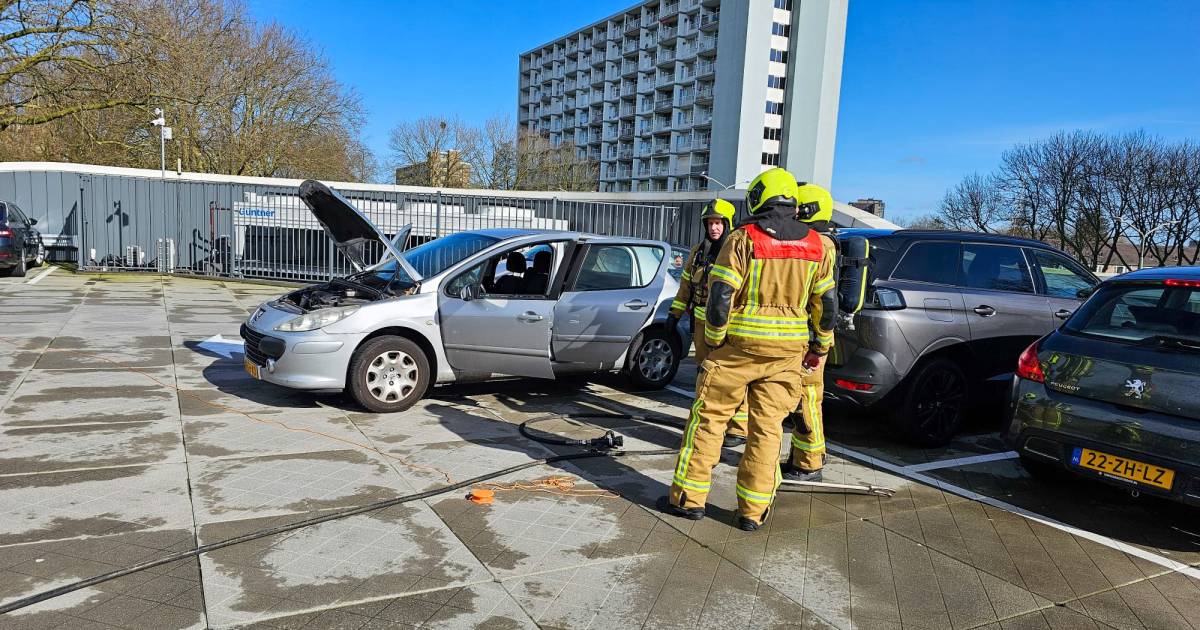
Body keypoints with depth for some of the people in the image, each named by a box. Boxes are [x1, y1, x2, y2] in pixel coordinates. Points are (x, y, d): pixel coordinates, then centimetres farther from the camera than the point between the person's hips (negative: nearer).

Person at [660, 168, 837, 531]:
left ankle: (689, 497, 12)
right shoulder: (814, 245, 7)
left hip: (740, 345, -4)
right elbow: (826, 302, 12)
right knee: (767, 427, 8)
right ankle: (754, 511, 12)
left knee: (709, 418, 7)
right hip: (787, 350, 4)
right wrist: (819, 348, 20)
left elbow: (720, 296, -14)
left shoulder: (743, 239, -9)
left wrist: (714, 340, -2)